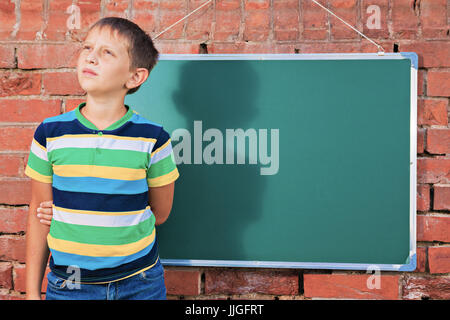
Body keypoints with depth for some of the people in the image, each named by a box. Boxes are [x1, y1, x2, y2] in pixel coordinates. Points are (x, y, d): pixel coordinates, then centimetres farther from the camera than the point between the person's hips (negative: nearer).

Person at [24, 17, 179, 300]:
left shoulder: (153, 138, -8)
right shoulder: (50, 133, -4)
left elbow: (159, 213, 1)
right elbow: (38, 216, 3)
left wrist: (74, 215, -4)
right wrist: (33, 291, 4)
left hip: (139, 284, -1)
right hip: (66, 284, 1)